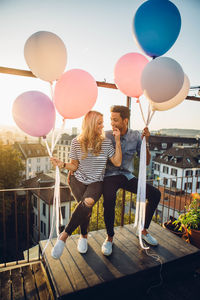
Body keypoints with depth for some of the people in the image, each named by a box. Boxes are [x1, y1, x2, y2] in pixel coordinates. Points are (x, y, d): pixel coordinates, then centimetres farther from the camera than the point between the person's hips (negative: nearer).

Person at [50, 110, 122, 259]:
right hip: (77, 180, 1)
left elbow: (117, 163, -6)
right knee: (86, 206, -23)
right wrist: (63, 164, -19)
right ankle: (84, 236, 3)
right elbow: (75, 166, 2)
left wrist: (118, 141, -13)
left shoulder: (106, 142, -4)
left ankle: (64, 236, -14)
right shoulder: (76, 142, -4)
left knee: (88, 203, -29)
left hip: (96, 182, 0)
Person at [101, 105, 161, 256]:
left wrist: (145, 142, -14)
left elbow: (146, 161, 1)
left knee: (155, 193, -12)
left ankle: (143, 230, 11)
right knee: (109, 198, -35)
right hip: (110, 176, -3)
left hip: (127, 176, 3)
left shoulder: (135, 135, -1)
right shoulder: (106, 136, -7)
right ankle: (110, 238, -8)